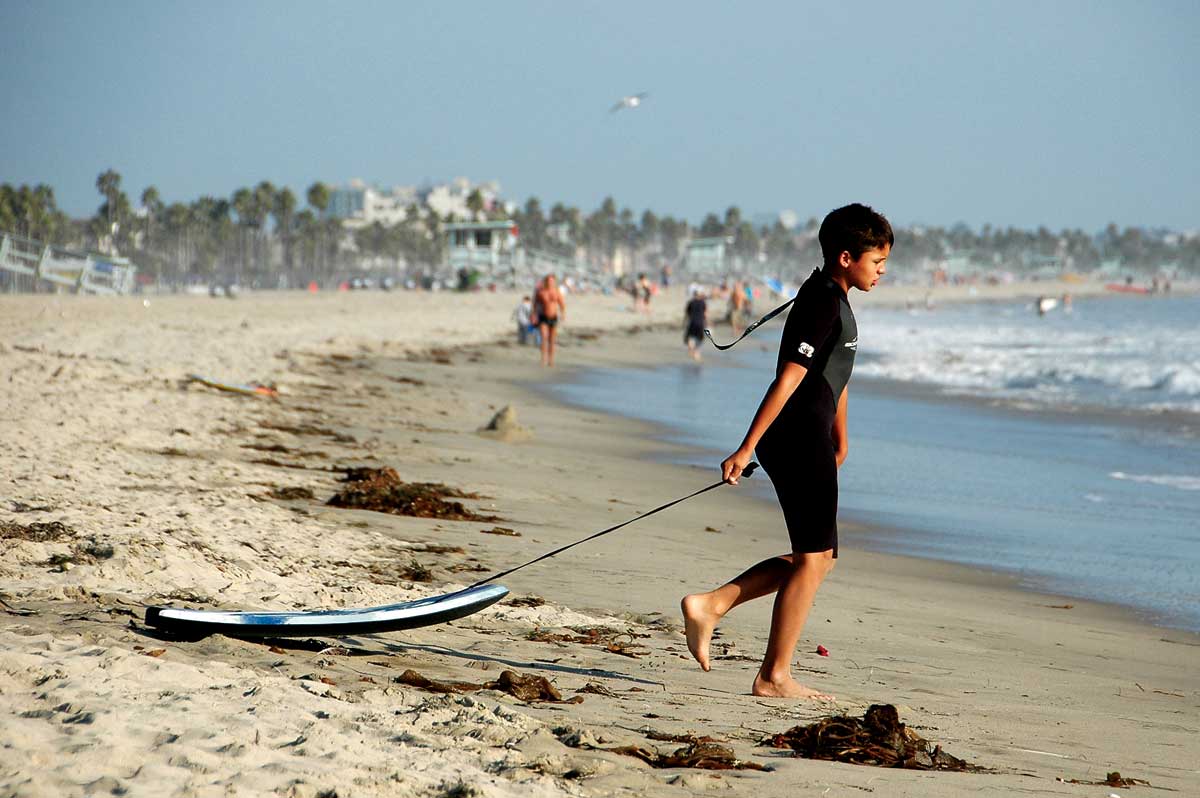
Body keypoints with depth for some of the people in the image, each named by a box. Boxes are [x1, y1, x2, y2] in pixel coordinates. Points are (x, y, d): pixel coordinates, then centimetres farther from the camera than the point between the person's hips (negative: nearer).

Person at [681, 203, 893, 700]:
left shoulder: (831, 298, 16)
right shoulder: (824, 305, -16)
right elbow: (788, 380, -21)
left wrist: (839, 439, 37)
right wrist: (747, 449, -25)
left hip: (806, 440, 10)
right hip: (798, 440, -10)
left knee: (817, 557, 14)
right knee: (813, 558, -3)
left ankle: (709, 605, 10)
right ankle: (774, 677, 1)